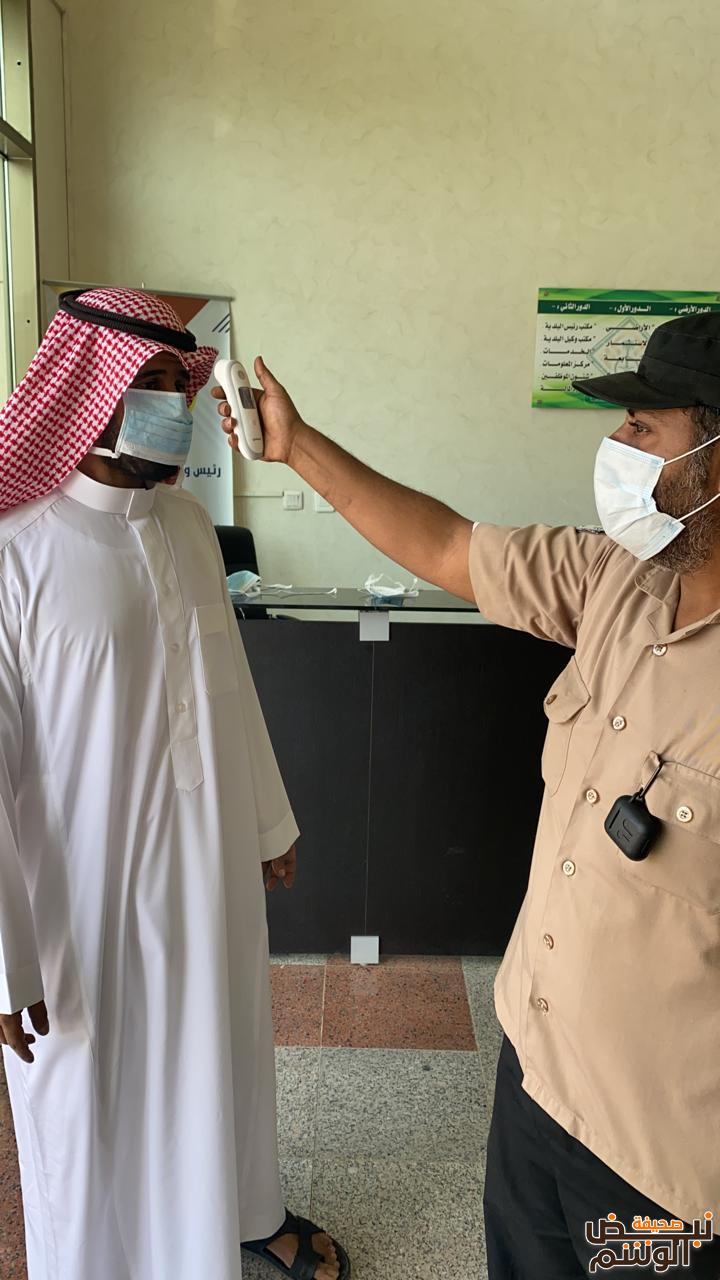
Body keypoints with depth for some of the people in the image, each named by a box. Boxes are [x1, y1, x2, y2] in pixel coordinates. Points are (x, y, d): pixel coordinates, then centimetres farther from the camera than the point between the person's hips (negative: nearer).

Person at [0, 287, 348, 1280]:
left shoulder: (189, 522, -1)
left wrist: (271, 822, 15)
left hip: (210, 864, 6)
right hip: (89, 885, -5)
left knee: (223, 1053, 25)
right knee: (89, 1095, 17)